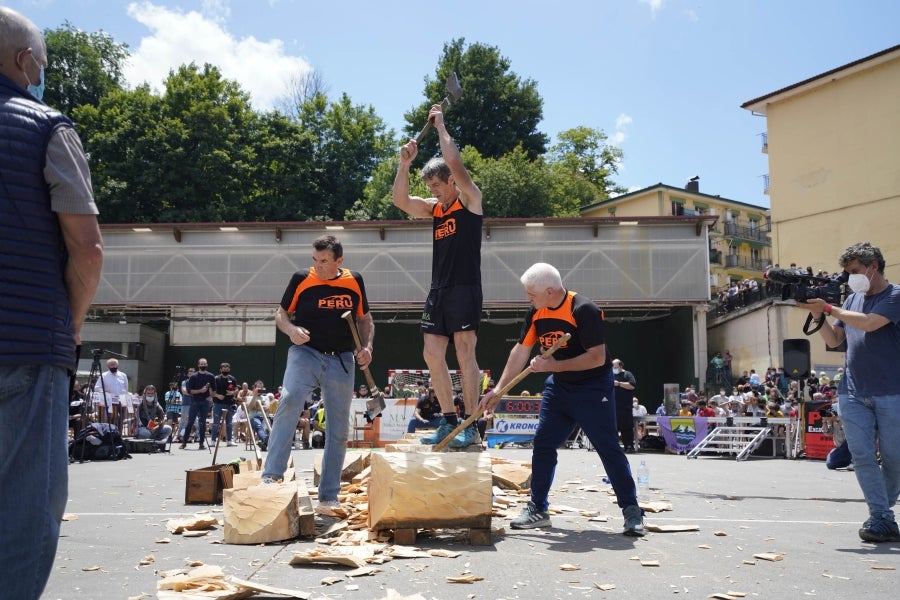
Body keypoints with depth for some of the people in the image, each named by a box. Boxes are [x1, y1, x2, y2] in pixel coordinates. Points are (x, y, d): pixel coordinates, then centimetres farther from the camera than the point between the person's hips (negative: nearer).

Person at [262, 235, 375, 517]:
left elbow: (365, 319, 15)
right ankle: (271, 478, -25)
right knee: (289, 402, -29)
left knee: (339, 430, 5)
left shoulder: (354, 282, 5)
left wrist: (367, 347, -2)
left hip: (341, 361, 2)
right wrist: (291, 329, -13)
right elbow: (281, 313, 9)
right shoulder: (301, 279, 0)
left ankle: (328, 498, 15)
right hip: (305, 353, -2)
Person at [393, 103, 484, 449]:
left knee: (465, 355, -8)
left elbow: (455, 164, -15)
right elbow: (400, 201, 11)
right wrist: (404, 164, 2)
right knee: (433, 355, 4)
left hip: (464, 289, -7)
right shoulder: (435, 209, 18)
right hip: (438, 291, 7)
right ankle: (449, 422, 12)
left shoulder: (470, 200, -1)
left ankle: (471, 427, -4)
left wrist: (440, 126, -4)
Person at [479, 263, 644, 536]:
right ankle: (538, 509, 14)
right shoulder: (536, 313, -2)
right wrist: (498, 389, 0)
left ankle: (632, 510, 8)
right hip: (558, 387, 7)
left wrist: (553, 365, -27)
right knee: (542, 445, 4)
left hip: (593, 389, -7)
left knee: (609, 448, -4)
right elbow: (520, 352, 3)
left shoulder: (583, 310, -23)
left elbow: (597, 357, -26)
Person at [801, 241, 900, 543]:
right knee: (862, 456, -4)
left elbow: (869, 323, -19)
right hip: (853, 393, 5)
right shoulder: (853, 298, 15)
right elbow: (834, 340, 15)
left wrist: (829, 308, -12)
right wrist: (818, 316, 0)